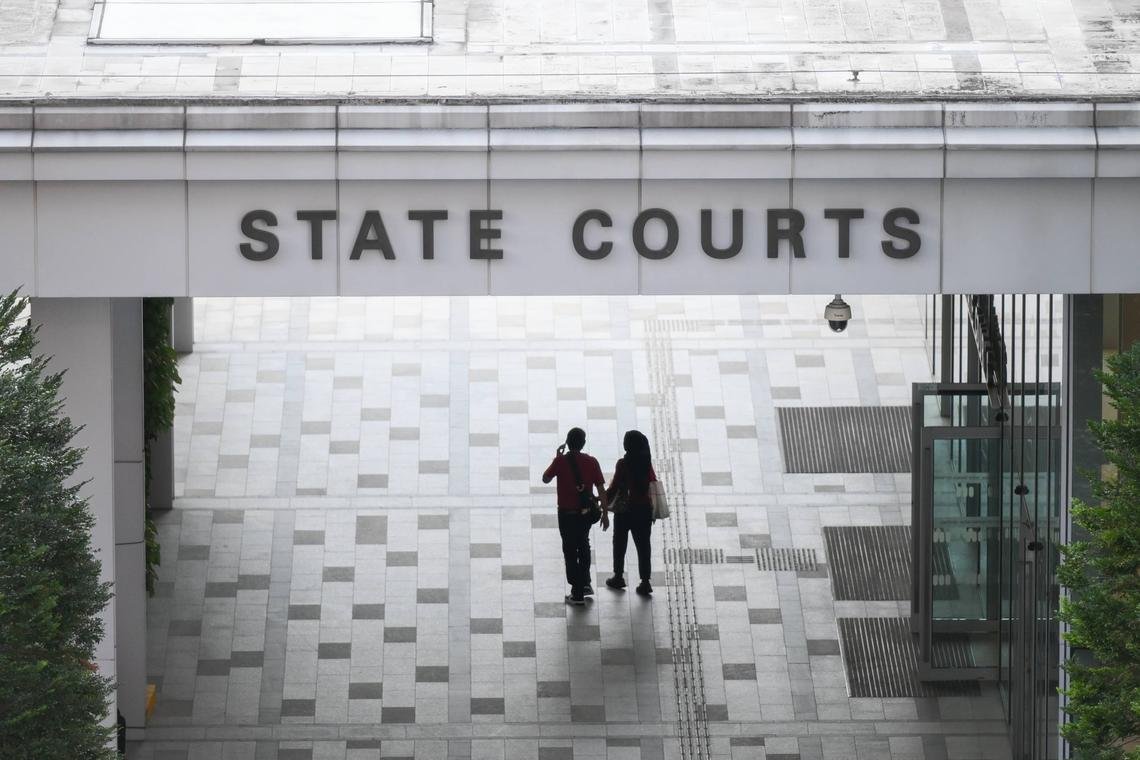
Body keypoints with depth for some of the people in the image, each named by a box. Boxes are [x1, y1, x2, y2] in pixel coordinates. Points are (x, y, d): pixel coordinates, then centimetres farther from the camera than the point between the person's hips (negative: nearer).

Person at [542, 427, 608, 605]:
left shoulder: (561, 461, -12)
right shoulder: (591, 462, -6)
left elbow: (546, 478, 4)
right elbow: (601, 489, -4)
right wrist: (605, 513, 4)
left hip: (567, 513, -3)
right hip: (586, 512, 3)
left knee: (570, 551, 5)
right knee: (583, 544, 27)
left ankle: (577, 593, 5)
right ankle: (586, 583, 30)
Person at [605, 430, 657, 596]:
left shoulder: (623, 464, -15)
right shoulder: (647, 463, -2)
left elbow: (614, 487, -14)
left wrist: (605, 501, 1)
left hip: (625, 509, -4)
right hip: (644, 509, 4)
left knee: (620, 544, 15)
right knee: (643, 545, 6)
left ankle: (618, 577, 24)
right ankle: (645, 581, 2)